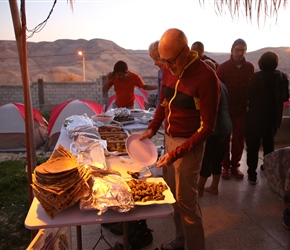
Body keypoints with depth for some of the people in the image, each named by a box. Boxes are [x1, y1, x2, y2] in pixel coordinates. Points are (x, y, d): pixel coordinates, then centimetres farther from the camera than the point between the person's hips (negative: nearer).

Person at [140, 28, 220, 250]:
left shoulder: (206, 77, -20)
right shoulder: (169, 70, 2)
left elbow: (207, 127, -18)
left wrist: (177, 152, -23)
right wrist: (152, 128, 3)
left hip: (189, 144, -7)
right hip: (169, 138, 7)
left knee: (185, 201, 3)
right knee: (172, 195, 15)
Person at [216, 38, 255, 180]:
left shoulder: (249, 67, 0)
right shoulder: (223, 67, -7)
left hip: (242, 109, 2)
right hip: (226, 109, -2)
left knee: (239, 139, 10)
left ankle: (235, 165, 26)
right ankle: (226, 166, 23)